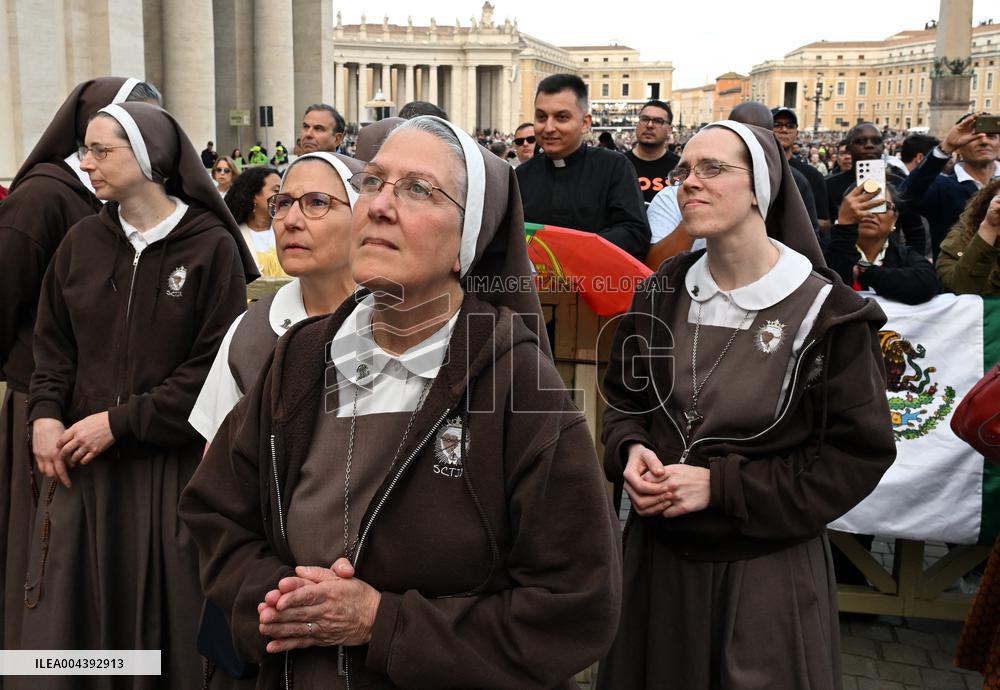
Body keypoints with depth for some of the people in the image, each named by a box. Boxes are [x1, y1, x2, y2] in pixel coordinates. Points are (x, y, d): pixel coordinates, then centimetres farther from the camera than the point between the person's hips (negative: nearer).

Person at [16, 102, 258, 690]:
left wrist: (120, 422, -12)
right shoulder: (83, 241, 6)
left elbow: (216, 365, -11)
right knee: (69, 619, 11)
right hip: (80, 464, 4)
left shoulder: (212, 246, -7)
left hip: (172, 469, -4)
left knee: (168, 629, 7)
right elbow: (54, 344, 12)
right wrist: (46, 414, -5)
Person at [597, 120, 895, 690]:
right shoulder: (662, 294, 1)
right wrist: (631, 450, -11)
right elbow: (624, 396, 13)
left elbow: (858, 454, -13)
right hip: (660, 554, 5)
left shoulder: (825, 313, -13)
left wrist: (720, 485, -20)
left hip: (768, 572, -4)